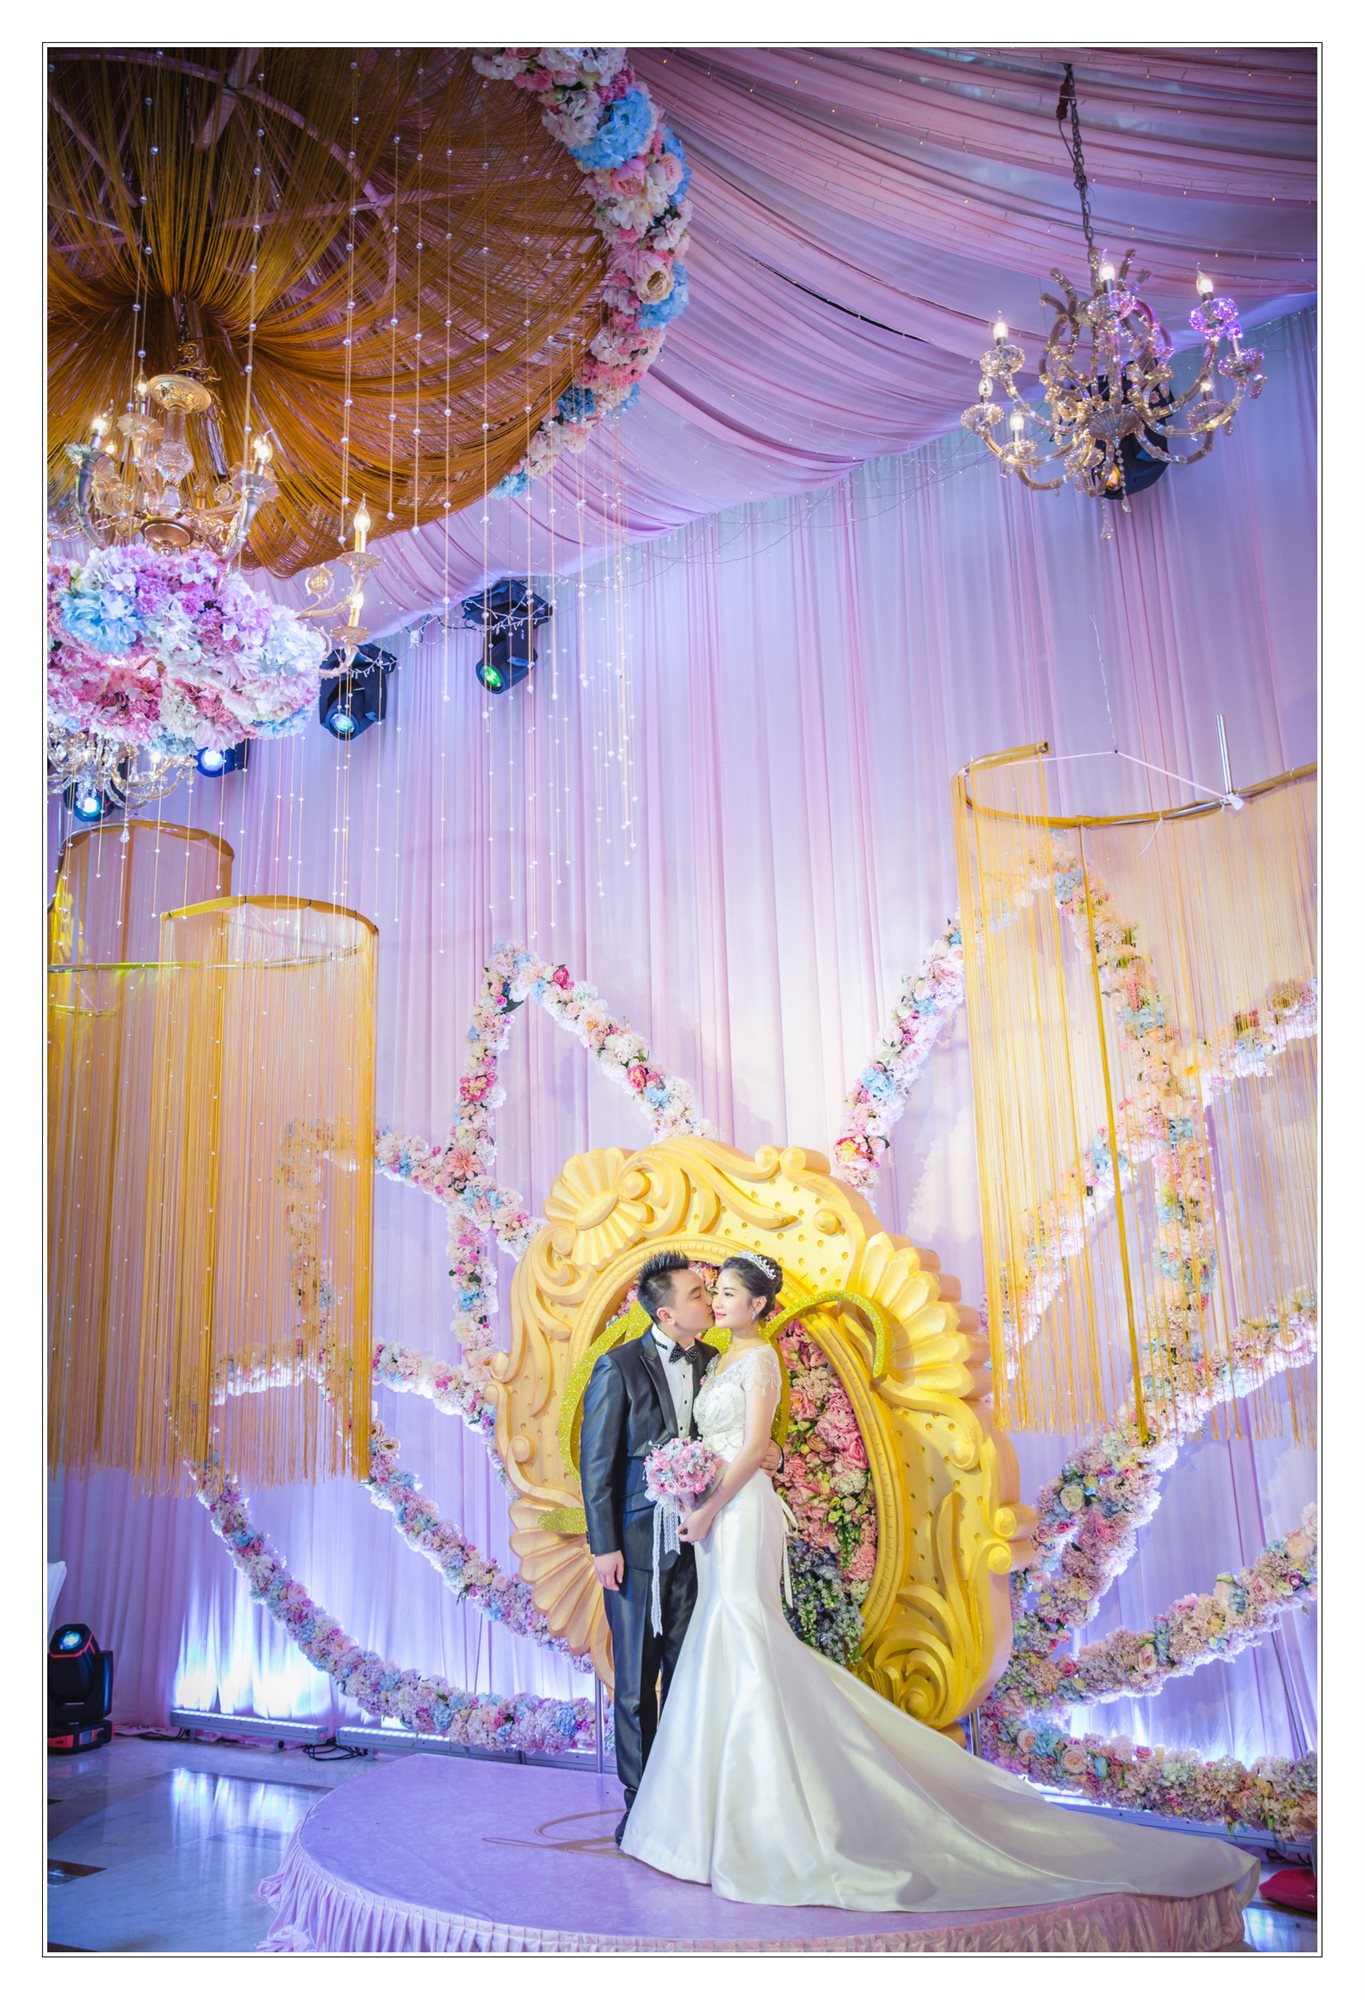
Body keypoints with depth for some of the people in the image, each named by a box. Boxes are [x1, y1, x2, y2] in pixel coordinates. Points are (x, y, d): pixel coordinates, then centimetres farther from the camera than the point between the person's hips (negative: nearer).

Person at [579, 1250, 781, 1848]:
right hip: (638, 1542, -4)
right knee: (637, 1677, 7)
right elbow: (595, 1462, -9)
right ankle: (638, 1799, 23)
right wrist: (603, 1547, -11)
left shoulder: (713, 1361, 2)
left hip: (695, 1536, 4)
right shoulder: (619, 1367, -12)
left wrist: (769, 1451, -8)